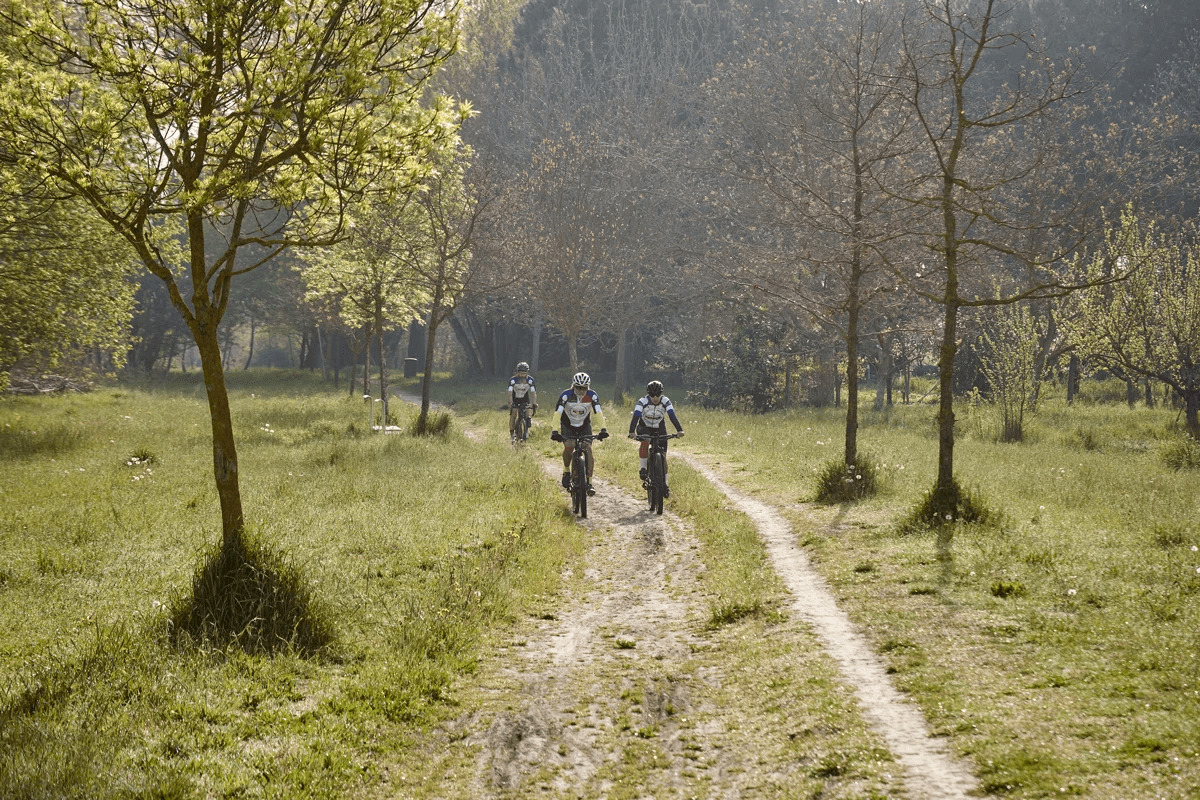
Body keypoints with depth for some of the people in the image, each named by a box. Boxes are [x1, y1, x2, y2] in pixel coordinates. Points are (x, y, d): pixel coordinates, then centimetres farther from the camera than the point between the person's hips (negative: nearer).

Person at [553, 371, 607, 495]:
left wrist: (603, 429, -41)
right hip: (568, 425, -1)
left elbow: (599, 413, -26)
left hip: (584, 426, 1)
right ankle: (566, 471, 3)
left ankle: (589, 482, -14)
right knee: (569, 447, -25)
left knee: (588, 449, -17)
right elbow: (557, 414, -32)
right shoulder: (566, 395, -26)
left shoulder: (592, 396, -21)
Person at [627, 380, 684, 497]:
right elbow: (635, 417, -36)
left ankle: (664, 484, 9)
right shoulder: (642, 402, -25)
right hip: (644, 428, -2)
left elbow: (672, 416, -31)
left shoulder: (665, 401, -21)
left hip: (660, 429, 2)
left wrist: (679, 430, -47)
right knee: (645, 442, -35)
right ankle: (643, 468, -18)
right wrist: (632, 432, -52)